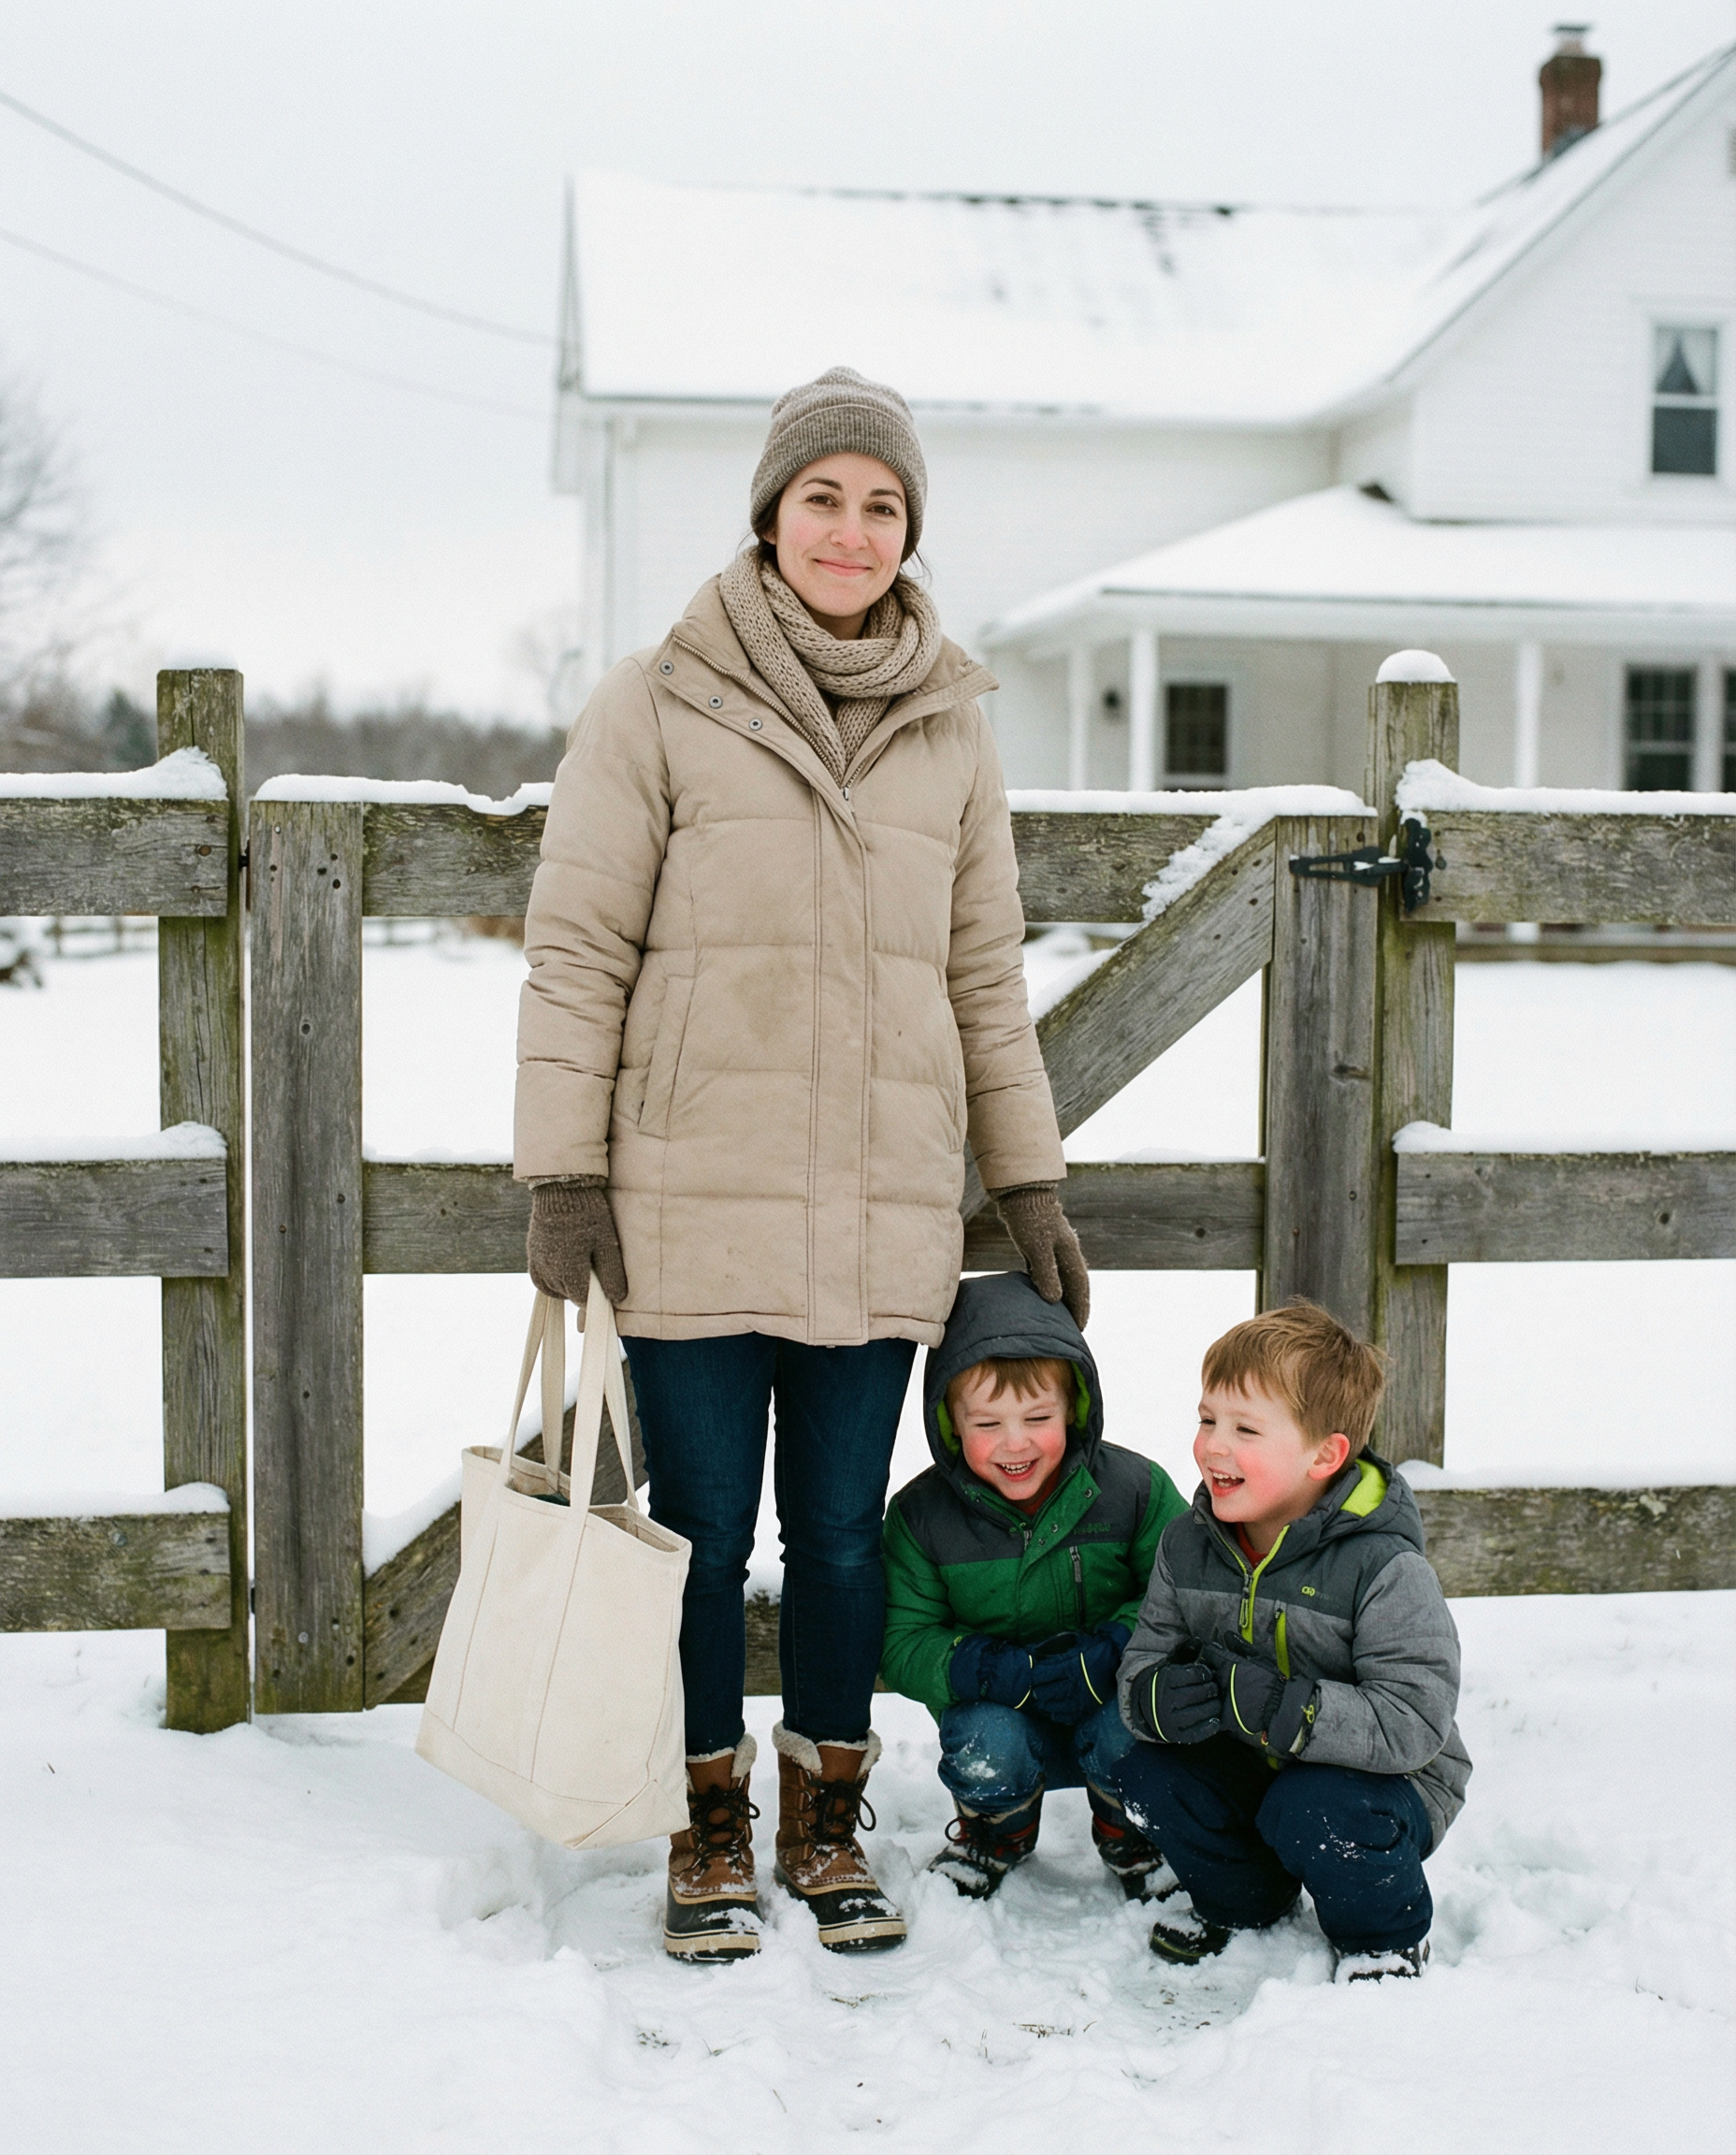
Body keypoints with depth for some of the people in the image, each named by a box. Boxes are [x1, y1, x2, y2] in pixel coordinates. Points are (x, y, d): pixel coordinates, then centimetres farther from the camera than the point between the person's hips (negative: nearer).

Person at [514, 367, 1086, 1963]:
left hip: (883, 1213, 3)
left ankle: (827, 1821, 28)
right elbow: (577, 947, -1)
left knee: (843, 1532, 9)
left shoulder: (949, 728, 10)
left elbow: (986, 972, 15)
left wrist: (1031, 1182, 13)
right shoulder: (657, 707, -1)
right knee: (704, 1527, 6)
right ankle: (709, 1833, 24)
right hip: (693, 1200, -2)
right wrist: (565, 1174, -6)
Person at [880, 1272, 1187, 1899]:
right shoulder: (921, 1514, -9)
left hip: (1113, 1698, 0)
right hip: (1000, 1711, 1)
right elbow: (902, 1645, -10)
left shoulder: (1132, 1488, -12)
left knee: (1127, 1734, -32)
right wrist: (998, 1671, -28)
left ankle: (1132, 1839, 5)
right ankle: (996, 1836, 8)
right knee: (984, 1748, -30)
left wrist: (1109, 1650, -28)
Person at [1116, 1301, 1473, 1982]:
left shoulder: (1383, 1567, -25)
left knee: (1316, 1812, -33)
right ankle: (1237, 1898, 15)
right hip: (1246, 1770, 5)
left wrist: (1284, 1710, -40)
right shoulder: (1187, 1548, -6)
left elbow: (1414, 1723, -30)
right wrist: (1159, 1699, -28)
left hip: (1375, 1778, -5)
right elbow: (1142, 1662, -2)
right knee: (1150, 1775, -16)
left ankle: (1386, 1940, 1)